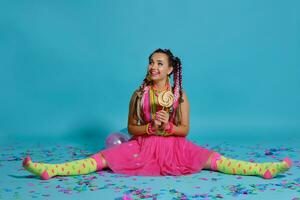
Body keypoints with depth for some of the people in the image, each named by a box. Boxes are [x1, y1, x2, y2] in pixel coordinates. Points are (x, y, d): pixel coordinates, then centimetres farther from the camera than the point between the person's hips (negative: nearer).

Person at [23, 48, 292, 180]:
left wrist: (168, 126, -21)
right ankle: (47, 170, -32)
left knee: (212, 159, -18)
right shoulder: (139, 94, -2)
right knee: (102, 158, -18)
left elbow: (184, 130, -1)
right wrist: (150, 127, -17)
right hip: (142, 145, 0)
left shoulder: (179, 95, -3)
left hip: (174, 146, 0)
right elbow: (131, 127, 2)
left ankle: (265, 169, -28)